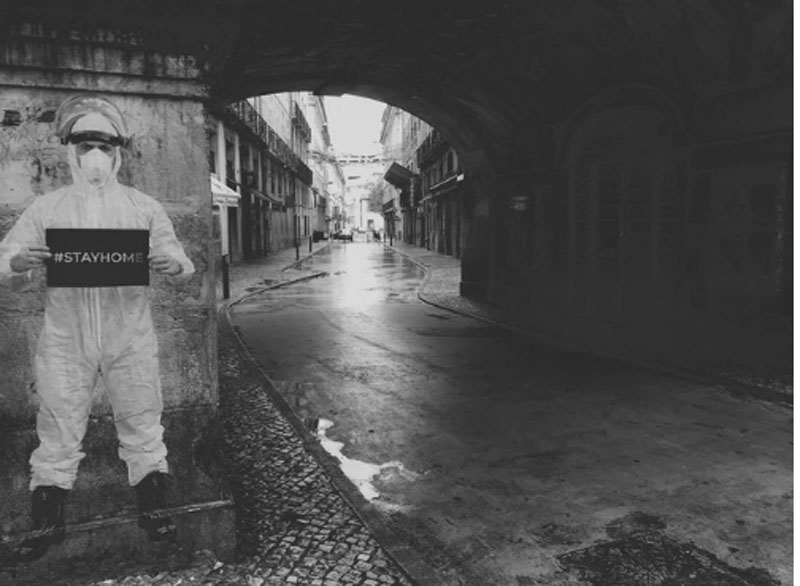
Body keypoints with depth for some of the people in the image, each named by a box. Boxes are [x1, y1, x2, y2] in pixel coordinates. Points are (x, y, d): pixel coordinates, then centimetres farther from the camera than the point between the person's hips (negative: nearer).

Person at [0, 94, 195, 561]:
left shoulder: (144, 207, 5)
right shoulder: (46, 208, 6)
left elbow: (181, 265, 3)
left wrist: (174, 266, -21)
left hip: (131, 338, 0)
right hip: (65, 340, 1)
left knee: (142, 423, 8)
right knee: (59, 430, 8)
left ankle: (153, 508, 24)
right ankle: (48, 521, 25)